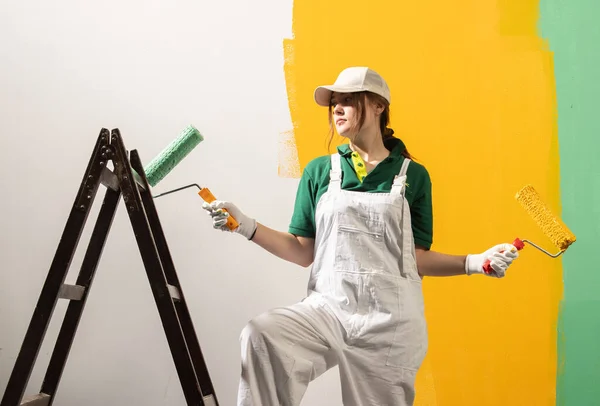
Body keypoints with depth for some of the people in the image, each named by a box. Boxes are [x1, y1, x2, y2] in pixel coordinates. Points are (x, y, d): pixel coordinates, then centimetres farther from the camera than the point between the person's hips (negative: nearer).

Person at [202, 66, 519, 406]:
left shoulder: (413, 175, 4)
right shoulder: (319, 171, 7)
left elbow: (417, 259, 4)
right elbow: (304, 253, 6)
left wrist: (474, 262, -9)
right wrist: (247, 226, -4)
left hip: (390, 319, 0)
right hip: (328, 308, 0)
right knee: (260, 335, -26)